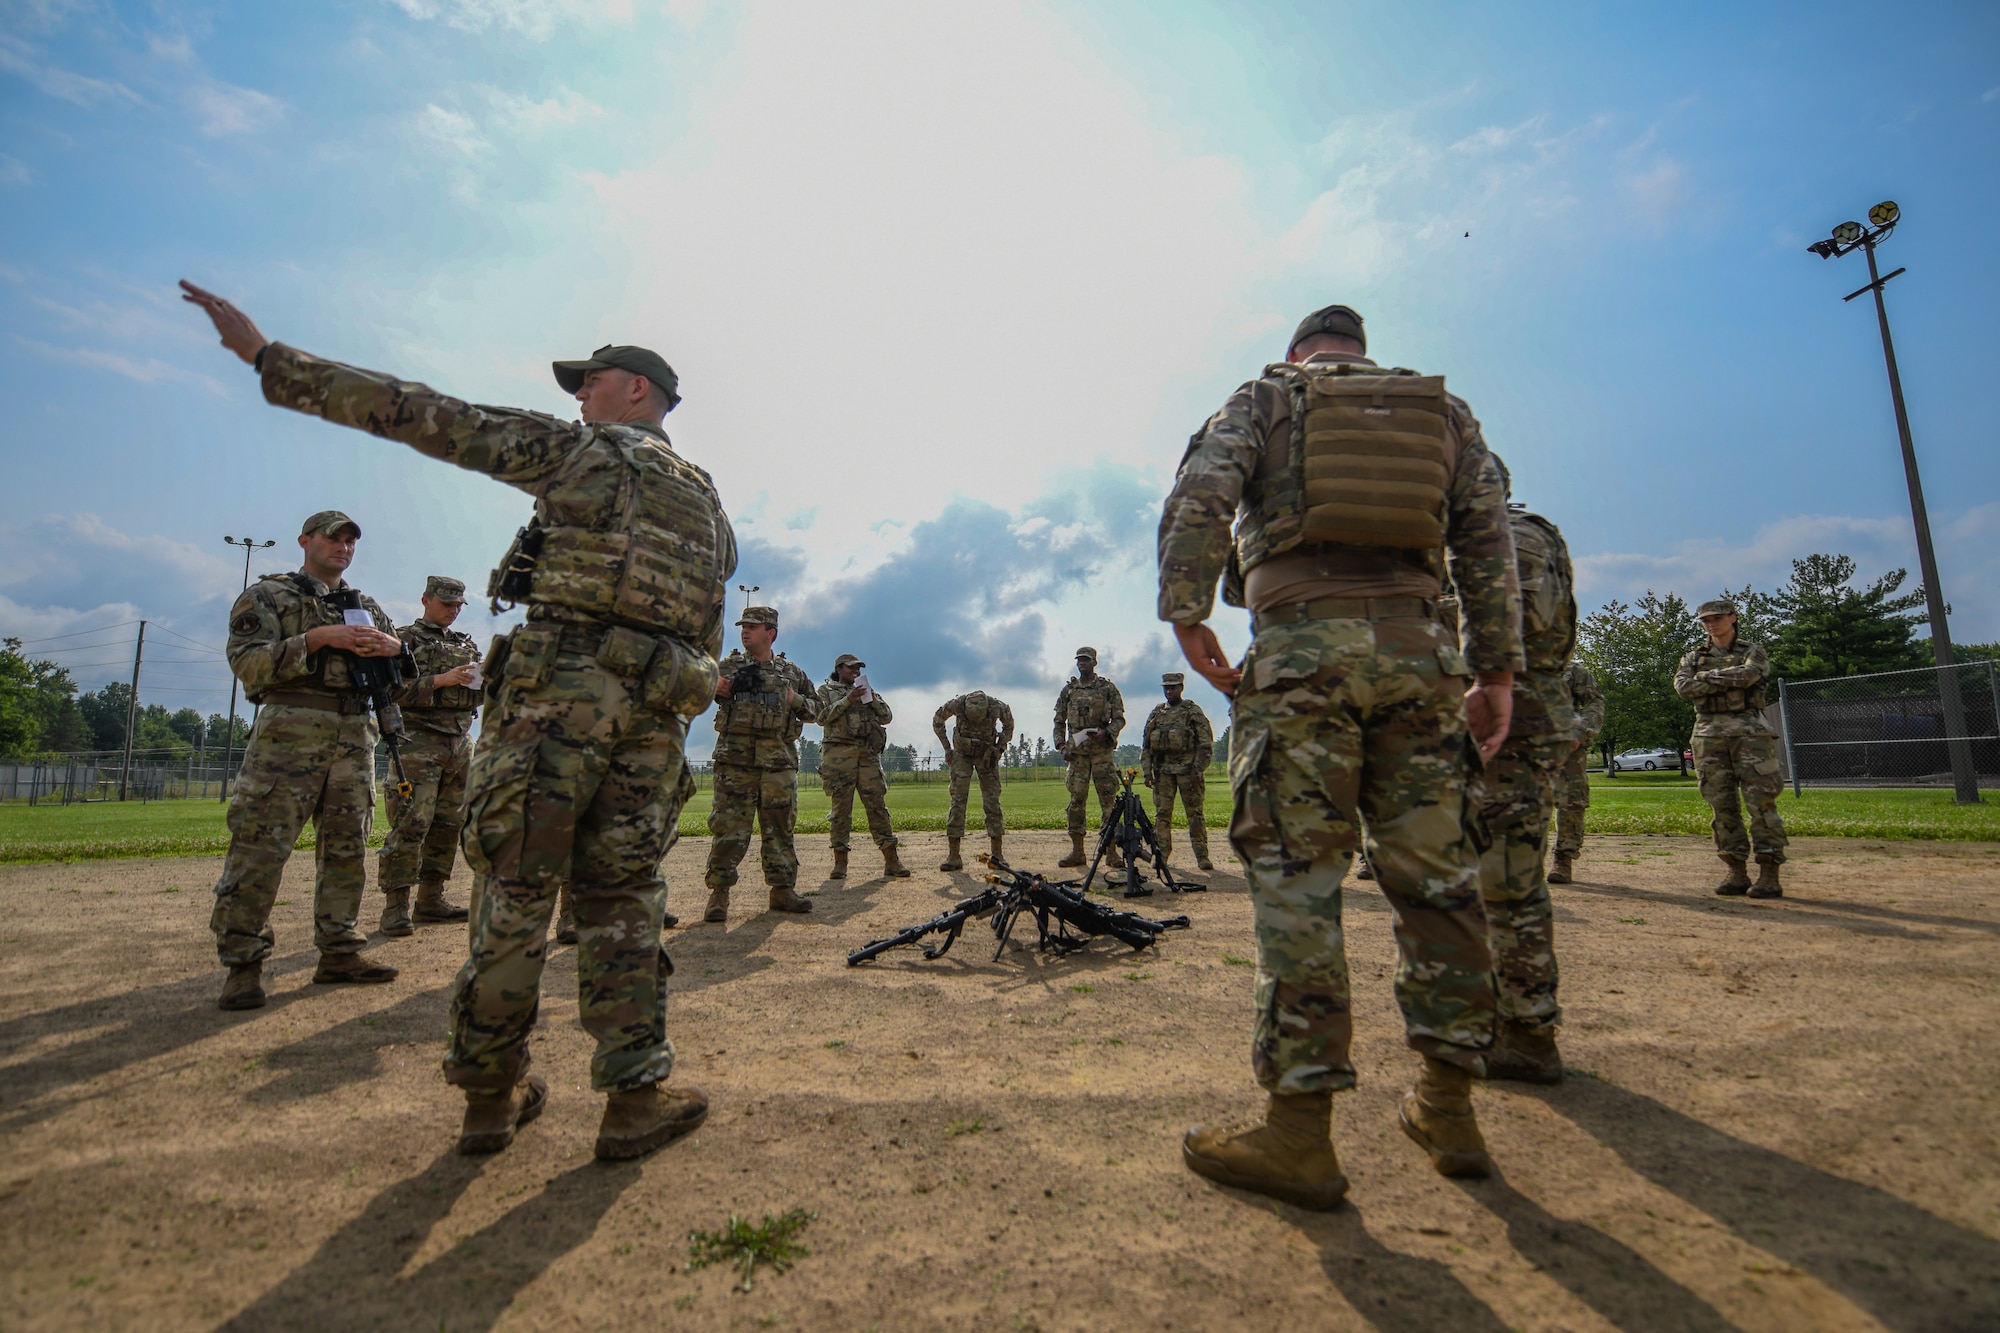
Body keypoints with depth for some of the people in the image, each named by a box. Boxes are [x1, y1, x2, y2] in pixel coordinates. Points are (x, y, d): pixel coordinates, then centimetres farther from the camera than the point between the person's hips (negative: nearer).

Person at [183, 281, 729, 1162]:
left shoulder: (577, 450, 6)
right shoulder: (710, 504, 21)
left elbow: (424, 417, 2)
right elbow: (708, 640, 21)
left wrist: (266, 354, 10)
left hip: (554, 693, -4)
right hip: (654, 712, 5)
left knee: (515, 891, 5)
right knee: (622, 898, 9)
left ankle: (491, 1095, 16)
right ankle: (636, 1098, 8)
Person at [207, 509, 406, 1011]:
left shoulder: (366, 605, 21)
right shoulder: (267, 595, 7)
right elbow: (248, 663, -7)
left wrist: (393, 645, -4)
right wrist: (317, 638, -16)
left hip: (355, 734, 5)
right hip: (290, 730, -5)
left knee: (347, 848, 6)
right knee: (260, 846, -7)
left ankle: (339, 952, 13)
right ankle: (243, 964, 2)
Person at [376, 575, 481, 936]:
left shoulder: (468, 645, 21)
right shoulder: (404, 639, 5)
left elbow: (479, 694, 20)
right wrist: (441, 680, -17)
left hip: (460, 743, 6)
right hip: (419, 740, -6)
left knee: (448, 825, 7)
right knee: (410, 824, -11)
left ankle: (430, 899, 15)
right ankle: (396, 905, -6)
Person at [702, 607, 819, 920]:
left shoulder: (792, 672, 14)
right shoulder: (729, 666, 9)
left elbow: (816, 709, 19)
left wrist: (797, 701, -1)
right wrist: (714, 689, -22)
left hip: (779, 758, 2)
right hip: (736, 756, -2)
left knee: (780, 826, 7)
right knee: (729, 825, -3)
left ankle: (782, 890, 16)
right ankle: (718, 894, 3)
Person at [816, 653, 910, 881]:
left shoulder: (867, 690, 23)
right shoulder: (826, 690, 13)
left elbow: (887, 717, 14)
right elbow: (822, 717, -4)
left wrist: (872, 698, -1)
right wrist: (847, 700, -10)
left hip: (868, 753, 3)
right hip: (839, 753, -3)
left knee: (877, 804, -2)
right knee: (841, 806, -3)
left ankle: (891, 861, -3)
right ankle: (840, 861, 3)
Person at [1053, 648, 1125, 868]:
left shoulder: (1107, 688, 5)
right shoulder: (1068, 690, 12)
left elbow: (1119, 718, 3)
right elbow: (1059, 721, 14)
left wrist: (1105, 733, -15)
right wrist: (1061, 746, 1)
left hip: (1103, 750, -2)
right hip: (1077, 751, 2)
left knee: (1108, 800, -2)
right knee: (1076, 801, 3)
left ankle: (1111, 852, 3)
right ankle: (1077, 851, 9)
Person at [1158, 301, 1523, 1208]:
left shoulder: (1264, 396, 15)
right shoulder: (1443, 410, 24)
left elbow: (1199, 498, -4)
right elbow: (1489, 538, 13)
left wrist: (1187, 619, -4)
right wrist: (1496, 669, 12)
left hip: (1302, 648, -4)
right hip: (1416, 647, 4)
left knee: (1297, 880, -5)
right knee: (1433, 875, 9)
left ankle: (1299, 1134, 0)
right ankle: (1449, 1109, 19)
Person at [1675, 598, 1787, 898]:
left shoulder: (1753, 651, 10)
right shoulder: (1694, 657, 17)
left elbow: (1747, 675, -12)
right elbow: (1683, 687, -2)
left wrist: (1706, 677, -3)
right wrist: (1728, 680, -6)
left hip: (1749, 729, -3)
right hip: (1709, 732, 3)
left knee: (1761, 800, -7)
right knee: (1722, 804, 1)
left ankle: (1769, 873, -6)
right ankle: (1736, 871, 6)